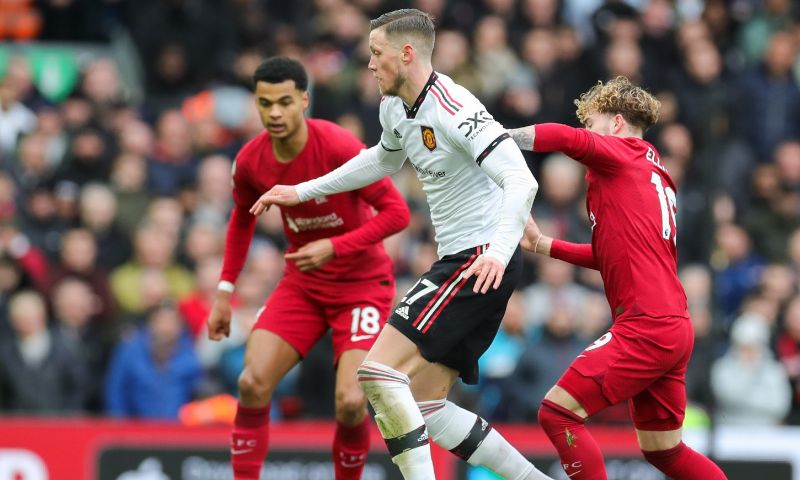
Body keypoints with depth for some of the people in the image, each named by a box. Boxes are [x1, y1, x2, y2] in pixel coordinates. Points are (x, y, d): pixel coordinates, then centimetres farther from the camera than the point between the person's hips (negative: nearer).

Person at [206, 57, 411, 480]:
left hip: (362, 282, -4)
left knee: (350, 402, -19)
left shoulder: (339, 148, -24)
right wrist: (225, 292, 10)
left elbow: (397, 212, -20)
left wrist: (334, 247, -30)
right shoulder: (250, 161, -8)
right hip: (301, 282, 4)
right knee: (253, 383, -13)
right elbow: (242, 219, 13)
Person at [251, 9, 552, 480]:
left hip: (484, 265, -10)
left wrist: (497, 251, -44)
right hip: (458, 260, 10)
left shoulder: (454, 109, -19)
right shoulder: (395, 107, 10)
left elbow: (521, 181, -29)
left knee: (379, 371, -17)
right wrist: (302, 192, 36)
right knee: (426, 407, 8)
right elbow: (384, 159, 35)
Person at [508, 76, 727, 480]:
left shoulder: (622, 154, -2)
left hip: (646, 324, -10)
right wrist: (543, 245, 23)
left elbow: (567, 138, -23)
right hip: (673, 328, 10)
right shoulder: (654, 175, 23)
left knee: (557, 412, -10)